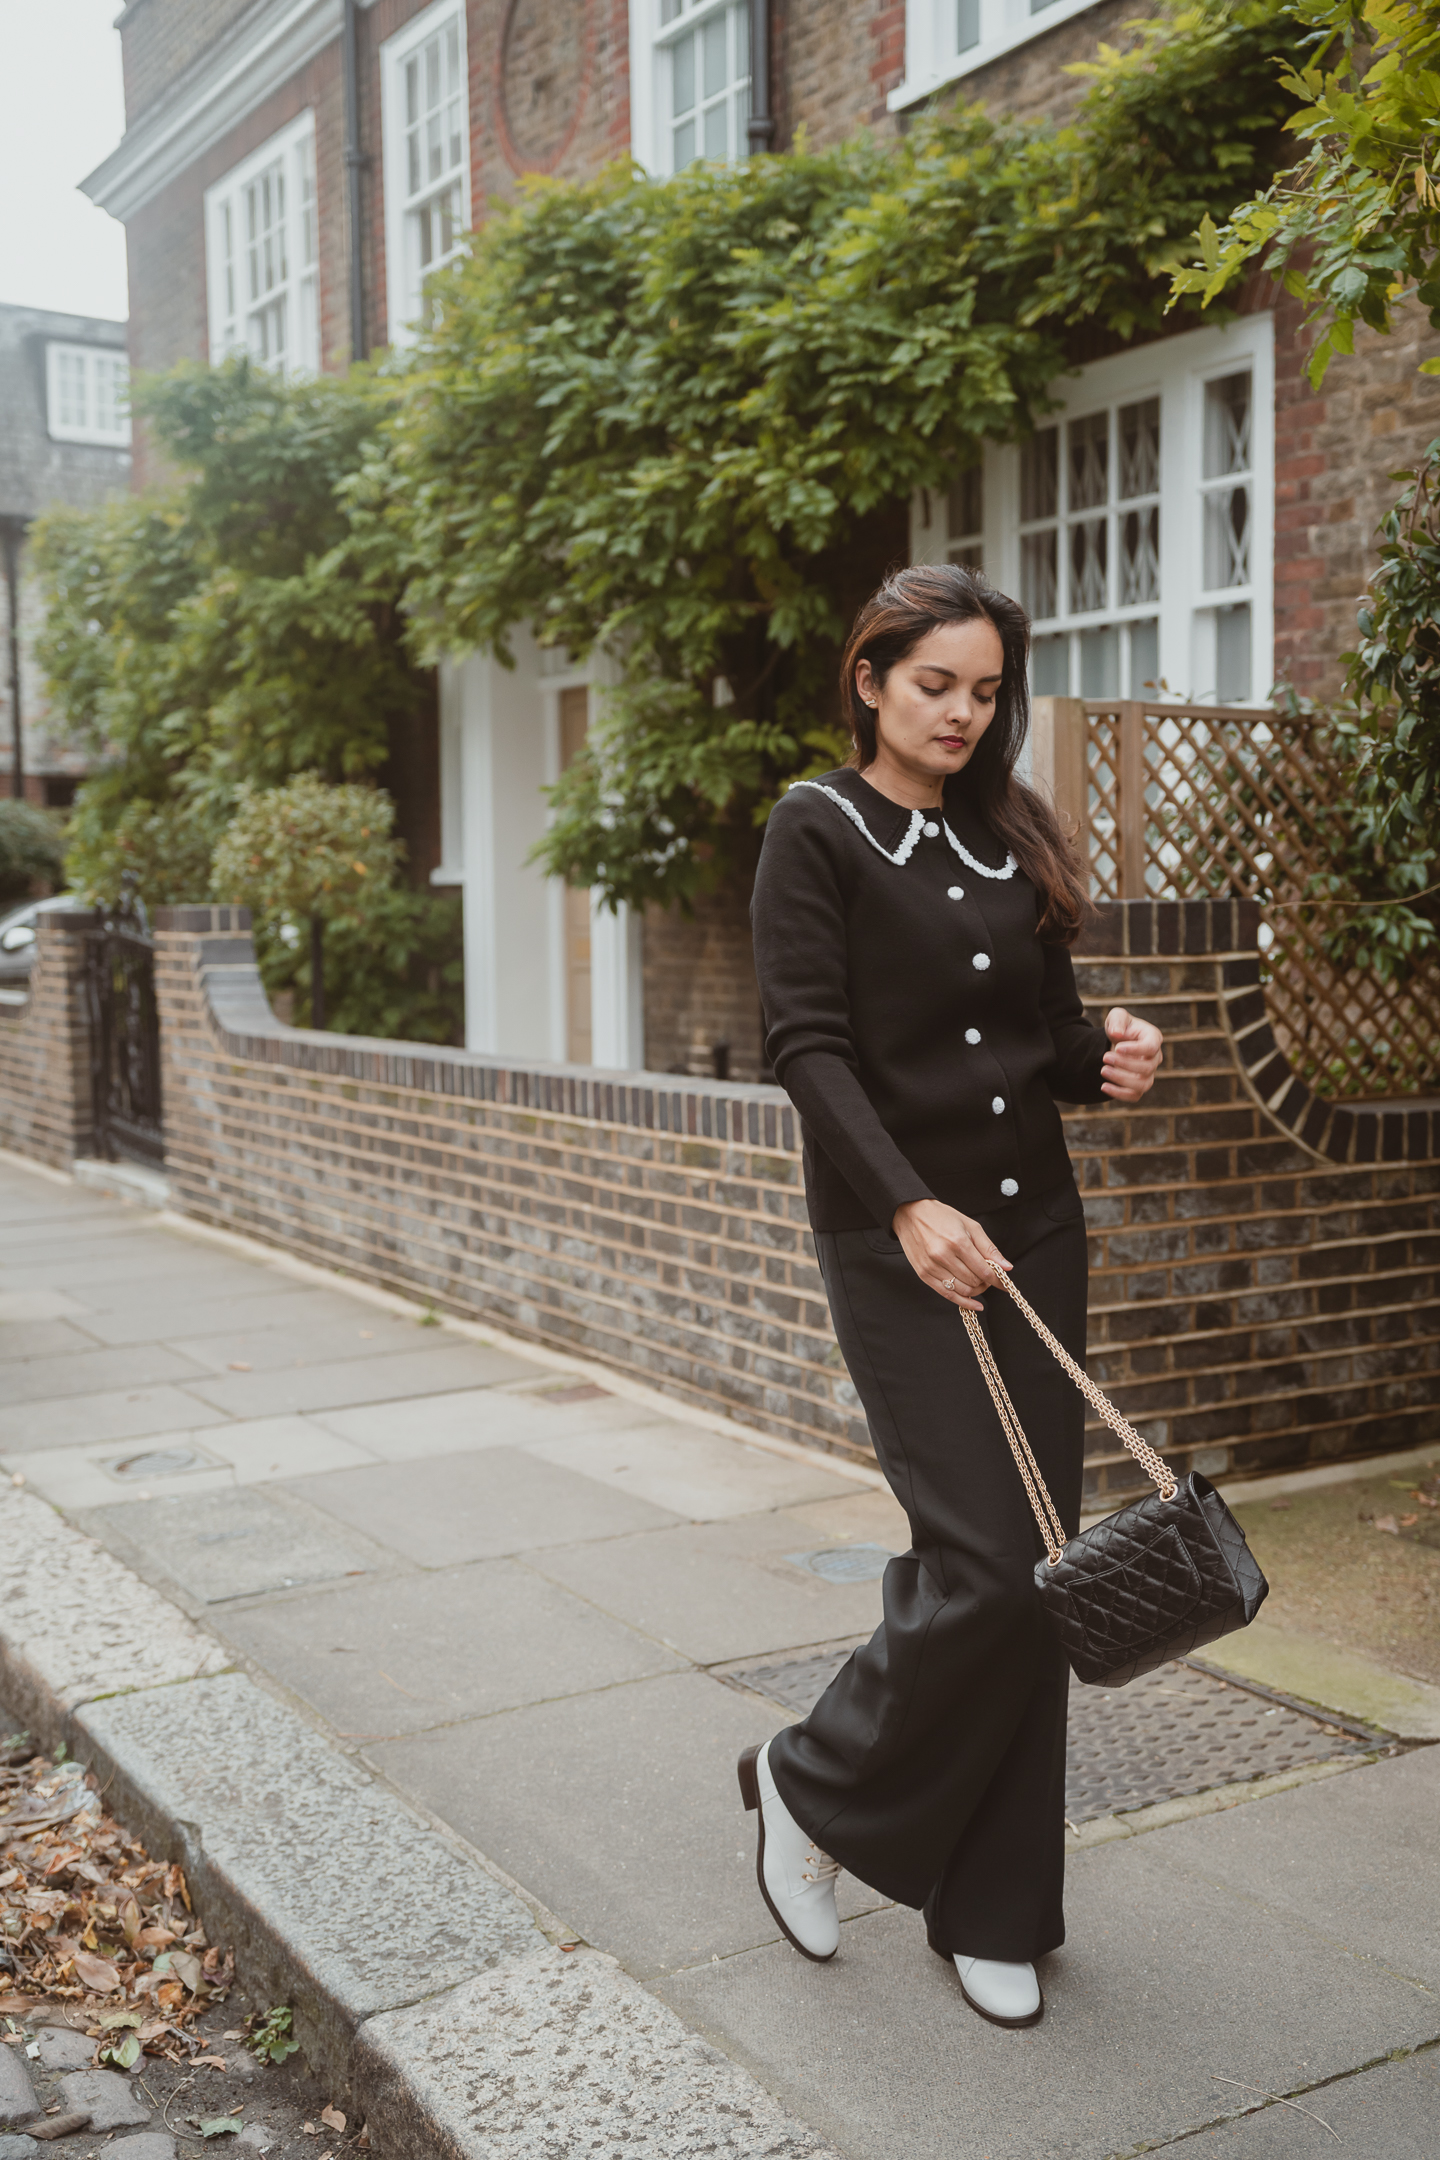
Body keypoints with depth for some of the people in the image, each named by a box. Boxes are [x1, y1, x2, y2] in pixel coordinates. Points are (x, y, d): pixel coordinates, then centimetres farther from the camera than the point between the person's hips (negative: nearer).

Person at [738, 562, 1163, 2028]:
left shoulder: (1010, 838, 15)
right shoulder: (819, 831, -3)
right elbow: (808, 1043, -12)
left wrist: (1108, 1059, -4)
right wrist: (908, 1206, -25)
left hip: (1032, 1231, 6)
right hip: (896, 1241, -6)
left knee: (1032, 1573, 6)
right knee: (987, 1560, -12)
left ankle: (992, 1910, 21)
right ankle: (811, 1784, 16)